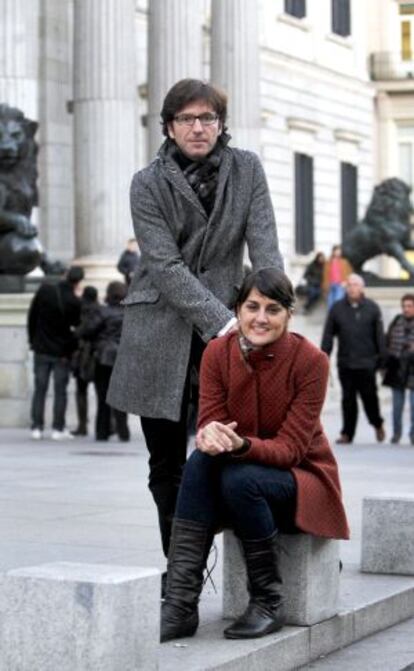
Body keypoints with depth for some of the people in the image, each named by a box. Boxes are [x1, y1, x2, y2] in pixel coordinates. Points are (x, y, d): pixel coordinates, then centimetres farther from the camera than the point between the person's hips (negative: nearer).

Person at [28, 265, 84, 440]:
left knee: (40, 389, 8)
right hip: (62, 353, -2)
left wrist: (33, 340, 10)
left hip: (41, 349, 2)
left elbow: (32, 317, 1)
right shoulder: (75, 302, -15)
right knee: (60, 391, 6)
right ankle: (58, 429, 4)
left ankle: (37, 427, 5)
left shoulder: (44, 290, -7)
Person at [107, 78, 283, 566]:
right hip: (160, 332, 0)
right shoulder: (148, 184, -4)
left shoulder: (246, 170, 2)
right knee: (166, 464, 5)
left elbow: (265, 248, -6)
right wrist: (222, 320, -23)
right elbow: (165, 266, -14)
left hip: (224, 329, 1)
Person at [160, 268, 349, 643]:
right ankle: (180, 604, -33)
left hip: (302, 481, -3)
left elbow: (290, 447, -19)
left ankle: (268, 602, -16)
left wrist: (241, 444, -40)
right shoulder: (218, 353, -7)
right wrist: (211, 435, -35)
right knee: (201, 462, -29)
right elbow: (210, 419, -9)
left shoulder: (310, 360, -18)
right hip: (242, 469, 3)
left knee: (240, 479, -34)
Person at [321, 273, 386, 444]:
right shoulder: (337, 308, 5)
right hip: (345, 362, 1)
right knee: (348, 398, 5)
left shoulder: (372, 308, 2)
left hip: (367, 362, -1)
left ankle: (377, 424, 28)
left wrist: (381, 356, 0)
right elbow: (328, 335, 5)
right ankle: (347, 433, 10)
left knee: (369, 396, 3)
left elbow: (379, 334, 3)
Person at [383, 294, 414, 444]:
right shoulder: (396, 322, 7)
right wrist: (386, 363, 9)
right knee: (397, 404, 8)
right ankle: (396, 432, 20)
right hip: (397, 368, 2)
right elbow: (387, 343, 11)